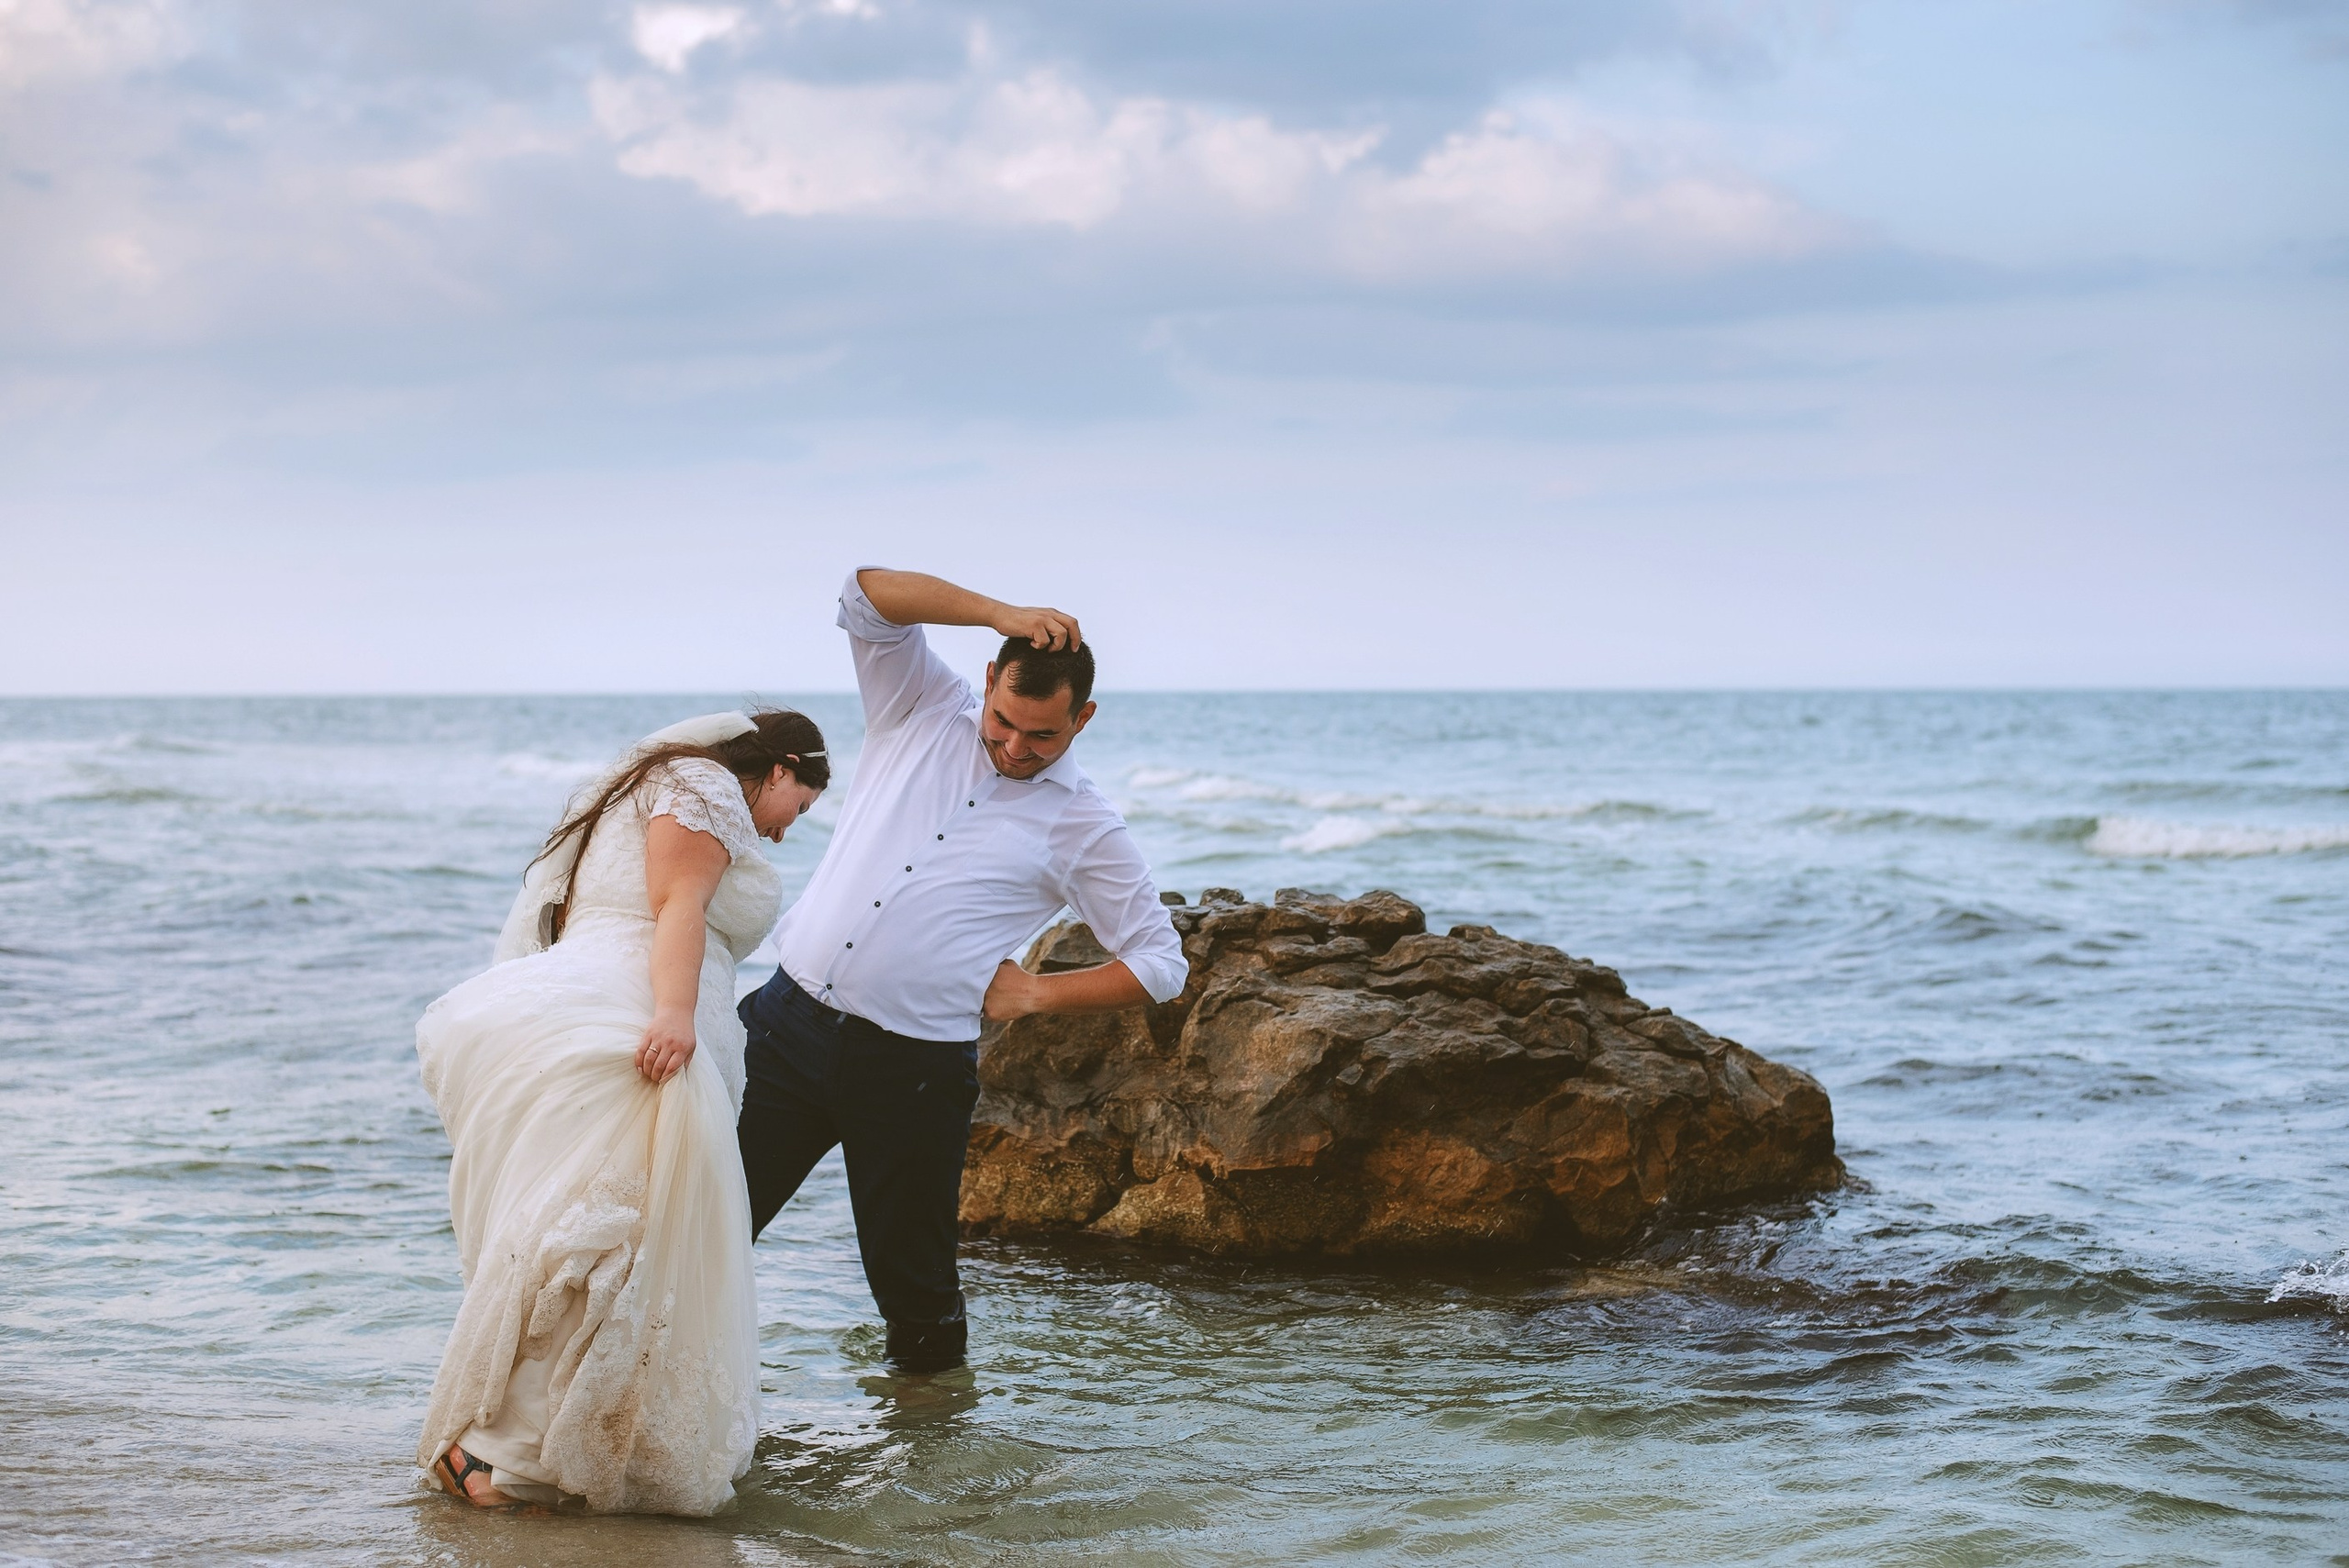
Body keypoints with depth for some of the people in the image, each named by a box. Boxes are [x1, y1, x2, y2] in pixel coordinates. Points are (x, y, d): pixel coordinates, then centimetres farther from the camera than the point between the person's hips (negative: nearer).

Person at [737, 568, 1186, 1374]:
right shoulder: (925, 711, 7)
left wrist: (1032, 994, -4)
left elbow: (1161, 964, 4)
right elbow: (867, 592, -5)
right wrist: (998, 612, -15)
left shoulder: (1084, 828, 1)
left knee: (911, 1276, 4)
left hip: (912, 1071, -2)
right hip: (787, 1025, 2)